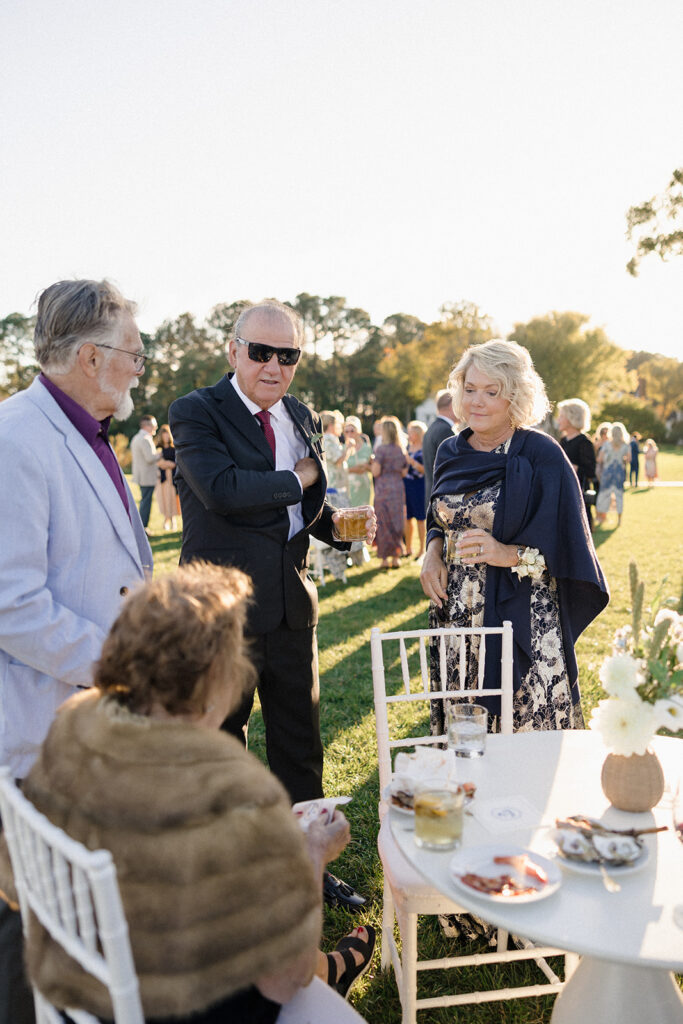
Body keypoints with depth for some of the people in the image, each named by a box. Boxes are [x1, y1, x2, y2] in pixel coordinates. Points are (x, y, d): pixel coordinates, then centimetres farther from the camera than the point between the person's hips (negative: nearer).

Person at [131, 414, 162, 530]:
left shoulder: (136, 438, 17)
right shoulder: (145, 439, -17)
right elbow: (150, 458, -24)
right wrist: (160, 454, -6)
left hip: (141, 476, 10)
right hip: (147, 477, -10)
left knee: (145, 501, 17)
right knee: (146, 501, -6)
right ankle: (143, 528, -4)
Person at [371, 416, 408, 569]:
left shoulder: (381, 449, -10)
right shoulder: (402, 450, 7)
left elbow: (376, 472, -13)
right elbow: (404, 472, 11)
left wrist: (371, 464, 6)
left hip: (383, 489, -5)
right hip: (398, 488, 5)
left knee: (384, 524, 3)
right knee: (397, 524, 11)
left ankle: (385, 559, 5)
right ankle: (395, 558, 15)